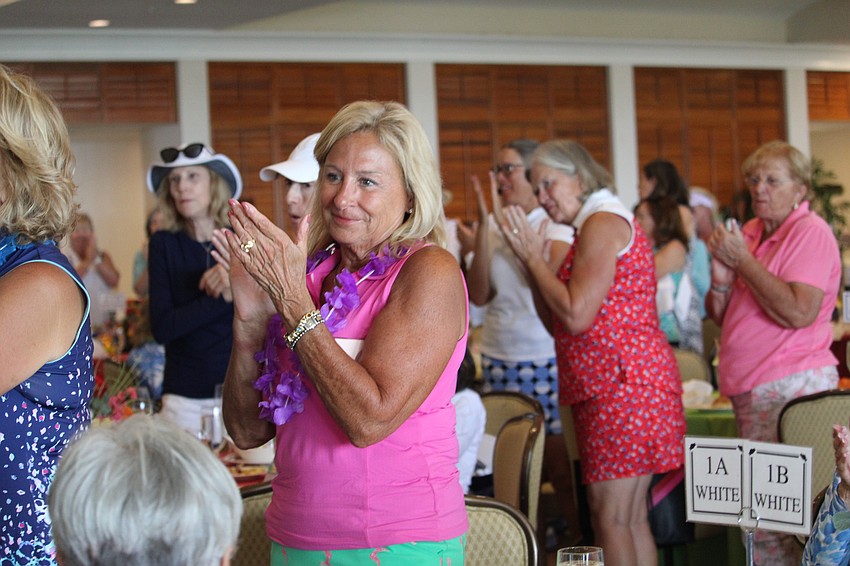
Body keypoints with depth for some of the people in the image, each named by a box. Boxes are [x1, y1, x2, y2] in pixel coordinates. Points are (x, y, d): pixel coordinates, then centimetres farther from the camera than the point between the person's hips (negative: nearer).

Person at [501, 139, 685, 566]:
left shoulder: (602, 223, -10)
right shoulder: (597, 225, 21)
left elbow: (576, 316, -19)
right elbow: (556, 322, 20)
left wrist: (534, 259, -8)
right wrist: (532, 261, 9)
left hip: (621, 383, -11)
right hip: (620, 385, 11)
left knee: (611, 516, -10)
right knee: (630, 517, 11)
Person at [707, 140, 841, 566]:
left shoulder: (810, 232, -7)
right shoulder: (749, 233, 16)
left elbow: (799, 312, -22)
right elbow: (719, 316, 19)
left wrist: (742, 260, -14)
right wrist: (721, 277, -2)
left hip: (792, 386, -8)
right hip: (750, 389, 8)